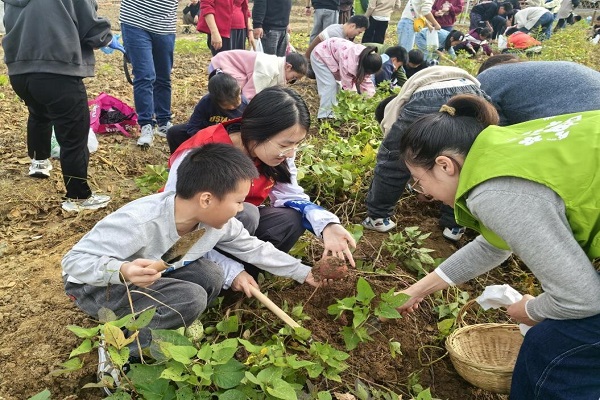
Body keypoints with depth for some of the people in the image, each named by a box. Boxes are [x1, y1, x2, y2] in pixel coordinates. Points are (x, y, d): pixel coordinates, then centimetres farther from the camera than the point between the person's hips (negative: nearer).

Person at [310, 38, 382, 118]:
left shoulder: (366, 58, -15)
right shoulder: (349, 61, -39)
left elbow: (366, 80, -7)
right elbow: (347, 84, -29)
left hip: (333, 56, 8)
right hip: (320, 56, -8)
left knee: (335, 84, 8)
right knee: (330, 85, -15)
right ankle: (325, 116, -10)